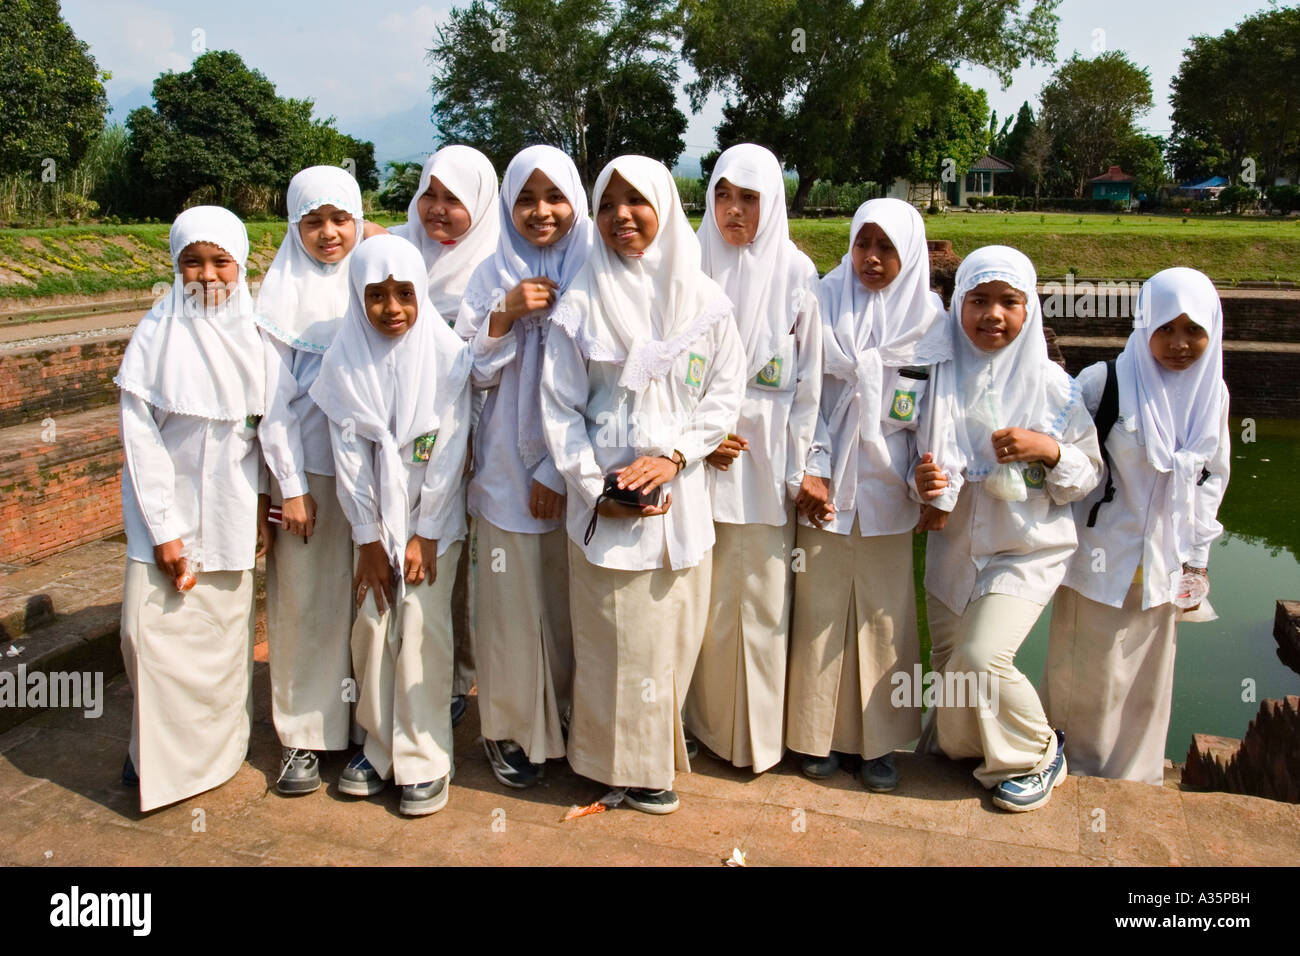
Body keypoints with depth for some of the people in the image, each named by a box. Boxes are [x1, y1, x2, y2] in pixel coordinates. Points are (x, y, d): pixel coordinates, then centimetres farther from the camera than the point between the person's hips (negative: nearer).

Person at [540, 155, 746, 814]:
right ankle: (624, 765, 22)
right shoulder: (582, 302, -2)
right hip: (605, 502, -2)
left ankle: (659, 748, 30)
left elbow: (726, 392, 3)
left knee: (673, 630, 10)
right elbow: (559, 407, -2)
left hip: (679, 494, 2)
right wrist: (597, 487, -10)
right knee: (615, 634, 4)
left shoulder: (703, 300, 3)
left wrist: (673, 457, -11)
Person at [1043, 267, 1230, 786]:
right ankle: (1075, 773, 28)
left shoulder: (1211, 392, 2)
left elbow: (1213, 477, 11)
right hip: (1100, 556, -4)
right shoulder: (1105, 381, -14)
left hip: (1163, 563, 4)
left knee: (1148, 680, 15)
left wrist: (1197, 556, 11)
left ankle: (1134, 778, 35)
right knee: (1088, 675, 6)